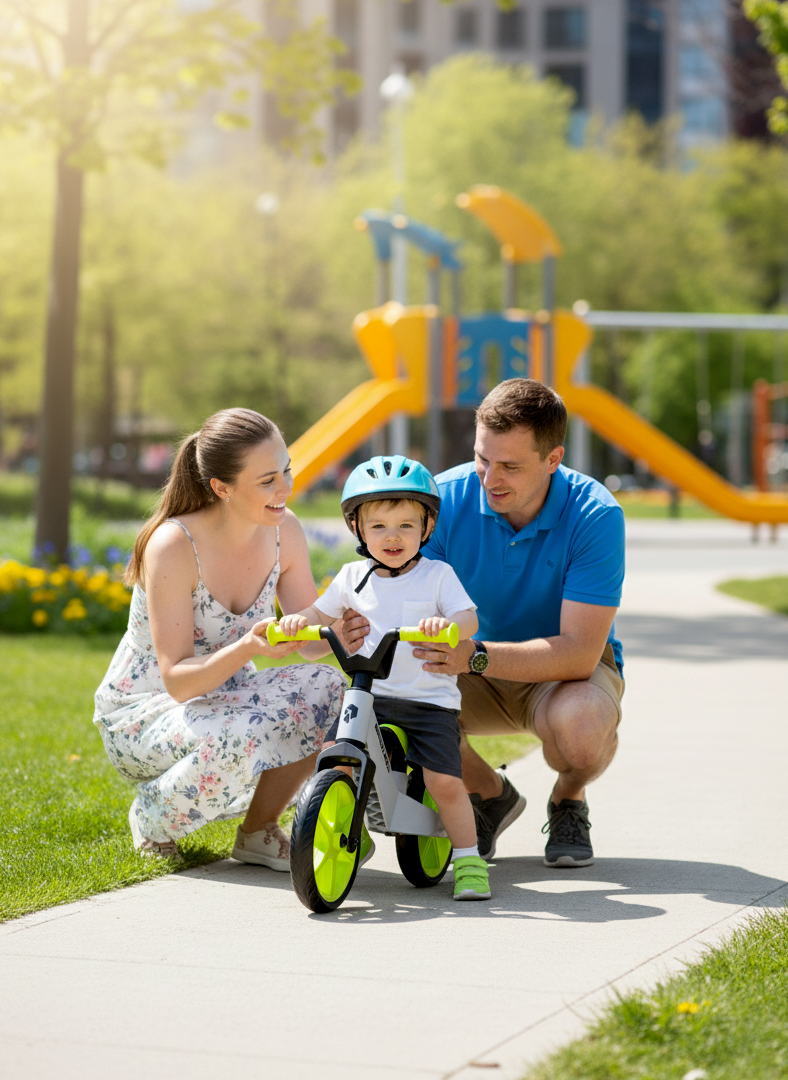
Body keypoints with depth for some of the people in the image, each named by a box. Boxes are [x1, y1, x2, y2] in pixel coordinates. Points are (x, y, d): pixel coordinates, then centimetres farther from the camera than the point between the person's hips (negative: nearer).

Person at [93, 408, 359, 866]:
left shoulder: (283, 531, -9)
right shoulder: (173, 546, -26)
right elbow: (177, 681, -28)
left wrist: (338, 634, -28)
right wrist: (248, 648, -46)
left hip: (225, 698, 6)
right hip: (144, 709, -6)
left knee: (327, 689, -22)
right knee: (235, 740, -37)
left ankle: (259, 830, -1)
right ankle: (153, 819, -3)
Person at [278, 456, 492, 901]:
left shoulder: (438, 575, 0)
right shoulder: (353, 577, 10)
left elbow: (469, 618, -10)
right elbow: (322, 612, 19)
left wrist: (446, 624, -33)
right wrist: (299, 619, -4)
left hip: (429, 700, -3)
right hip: (368, 695, 3)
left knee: (445, 782, -14)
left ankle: (469, 861, 4)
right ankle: (352, 836, 11)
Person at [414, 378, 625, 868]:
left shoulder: (595, 515, -25)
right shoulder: (446, 498, -17)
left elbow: (578, 652, -31)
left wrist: (477, 657, -46)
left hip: (567, 670, -2)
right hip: (473, 670, 3)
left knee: (581, 725, -38)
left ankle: (569, 799, 2)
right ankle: (490, 794, 3)